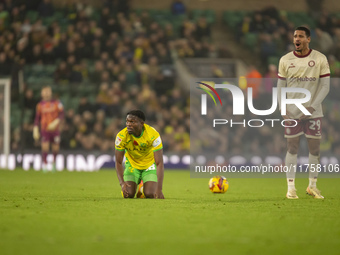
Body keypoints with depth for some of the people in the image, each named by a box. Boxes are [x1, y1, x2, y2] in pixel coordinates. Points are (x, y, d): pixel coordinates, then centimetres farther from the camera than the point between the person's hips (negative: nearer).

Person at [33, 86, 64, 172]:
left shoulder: (57, 103, 1)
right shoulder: (40, 105, 5)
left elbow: (61, 114, -4)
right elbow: (37, 118, 11)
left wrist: (55, 122, -18)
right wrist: (35, 129, 4)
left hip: (55, 129, 0)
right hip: (45, 130, 0)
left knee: (55, 149, 4)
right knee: (45, 147, -14)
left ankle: (54, 163, 26)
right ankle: (44, 164, -6)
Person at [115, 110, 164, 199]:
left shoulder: (153, 135, -31)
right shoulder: (121, 136, -26)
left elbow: (159, 163, -29)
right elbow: (118, 162, -16)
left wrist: (159, 189, -38)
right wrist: (122, 183, -32)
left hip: (150, 164, -1)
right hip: (132, 164, 1)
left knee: (150, 195, -18)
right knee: (128, 194, -15)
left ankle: (145, 186, 20)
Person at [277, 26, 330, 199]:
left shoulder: (320, 59, -2)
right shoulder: (285, 60, 3)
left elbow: (325, 86, -3)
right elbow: (280, 86, 6)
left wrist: (312, 107, -13)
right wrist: (283, 110, -6)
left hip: (313, 112, 0)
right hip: (292, 113, 0)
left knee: (314, 148, 3)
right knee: (292, 149, -1)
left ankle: (312, 186, 17)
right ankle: (291, 188, 3)